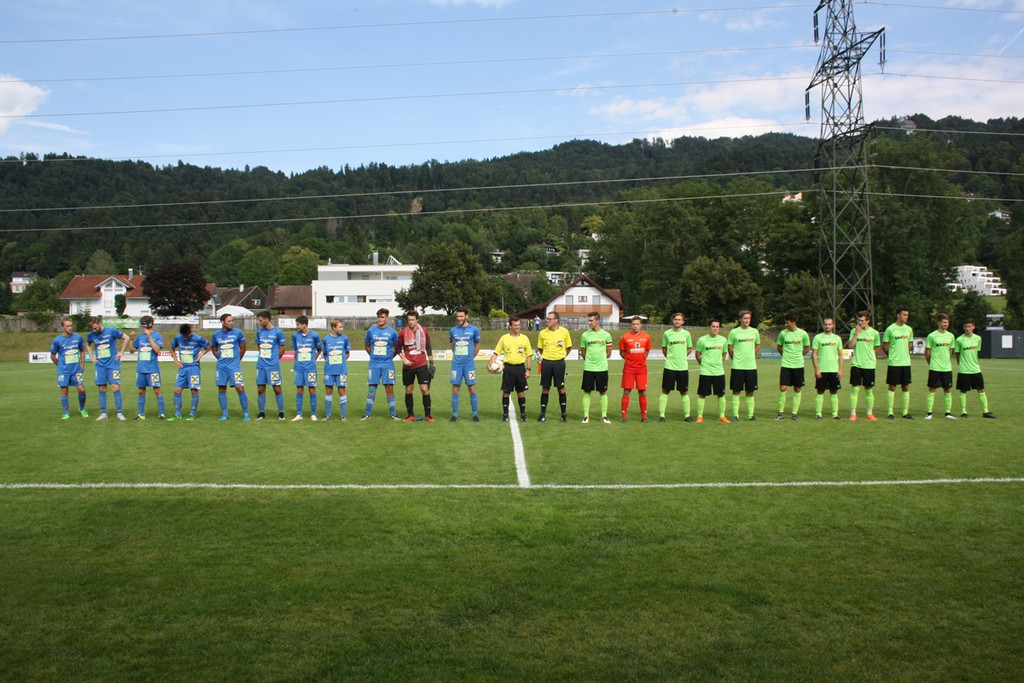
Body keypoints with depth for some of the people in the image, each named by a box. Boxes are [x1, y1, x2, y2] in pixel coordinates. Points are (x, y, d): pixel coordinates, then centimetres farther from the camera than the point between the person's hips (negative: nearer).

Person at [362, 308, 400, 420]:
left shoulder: (392, 332, 0)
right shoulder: (371, 331, 5)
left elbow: (397, 348, 10)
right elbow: (367, 345, 18)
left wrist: (390, 356, 6)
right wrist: (373, 355, 12)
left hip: (388, 364, -1)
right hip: (374, 364, 1)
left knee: (389, 388, -1)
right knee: (372, 388, 3)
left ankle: (393, 414, 7)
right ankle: (367, 414, 10)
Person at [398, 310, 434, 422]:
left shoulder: (424, 331, 3)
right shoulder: (403, 333, 1)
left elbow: (428, 347, 11)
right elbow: (399, 348, 10)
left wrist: (431, 362, 8)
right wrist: (404, 359, -7)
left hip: (422, 365, -1)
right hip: (408, 366, 1)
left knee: (425, 389, -7)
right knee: (408, 390, 6)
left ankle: (427, 415, 3)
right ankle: (410, 415, 17)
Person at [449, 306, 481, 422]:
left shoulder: (474, 329, -1)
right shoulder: (453, 330, 5)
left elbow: (477, 345, 10)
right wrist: (457, 356, 13)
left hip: (469, 364, -2)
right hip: (456, 364, 2)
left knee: (472, 389, -1)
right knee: (455, 389, 2)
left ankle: (475, 414, 9)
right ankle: (455, 415, 9)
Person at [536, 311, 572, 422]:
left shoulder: (564, 331, -2)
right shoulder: (542, 333, 1)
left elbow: (569, 347, 9)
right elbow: (540, 348, 13)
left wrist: (561, 355, 7)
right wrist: (546, 356, 8)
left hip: (559, 362, -1)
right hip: (546, 363, 1)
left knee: (561, 388, 2)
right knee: (545, 389, 4)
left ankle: (563, 414, 12)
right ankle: (543, 414, 11)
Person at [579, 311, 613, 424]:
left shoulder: (606, 335, 0)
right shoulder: (585, 335, 2)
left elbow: (608, 352, 9)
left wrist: (601, 360, 9)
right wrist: (589, 360, 11)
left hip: (602, 368, 0)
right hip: (588, 368, 0)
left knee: (603, 392, 4)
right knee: (587, 391, 2)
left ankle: (604, 416, 11)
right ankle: (586, 416, 10)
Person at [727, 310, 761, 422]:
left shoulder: (755, 331, 7)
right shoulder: (734, 332, -1)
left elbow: (758, 345, 19)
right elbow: (730, 348, 5)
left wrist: (751, 355, 10)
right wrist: (736, 359, 3)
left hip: (751, 366, 2)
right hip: (737, 366, -2)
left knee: (750, 392, 6)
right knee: (736, 391, 0)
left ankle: (750, 415, 13)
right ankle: (735, 415, 6)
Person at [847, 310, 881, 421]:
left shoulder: (874, 333, 2)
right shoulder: (854, 331, 2)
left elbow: (876, 349, 15)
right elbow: (850, 346, -8)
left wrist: (873, 360, 11)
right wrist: (857, 333, -13)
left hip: (869, 365, 1)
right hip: (856, 364, -1)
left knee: (869, 389, 7)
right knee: (855, 388, -5)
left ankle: (870, 413, 19)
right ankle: (853, 413, 1)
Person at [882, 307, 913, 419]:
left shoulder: (909, 329, 9)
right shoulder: (890, 329, -6)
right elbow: (884, 346, 1)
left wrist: (904, 355, 13)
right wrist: (892, 356, 7)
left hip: (906, 362, 5)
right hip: (894, 363, -5)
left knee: (906, 387, 6)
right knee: (892, 387, -2)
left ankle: (906, 412, 12)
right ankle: (889, 412, 3)